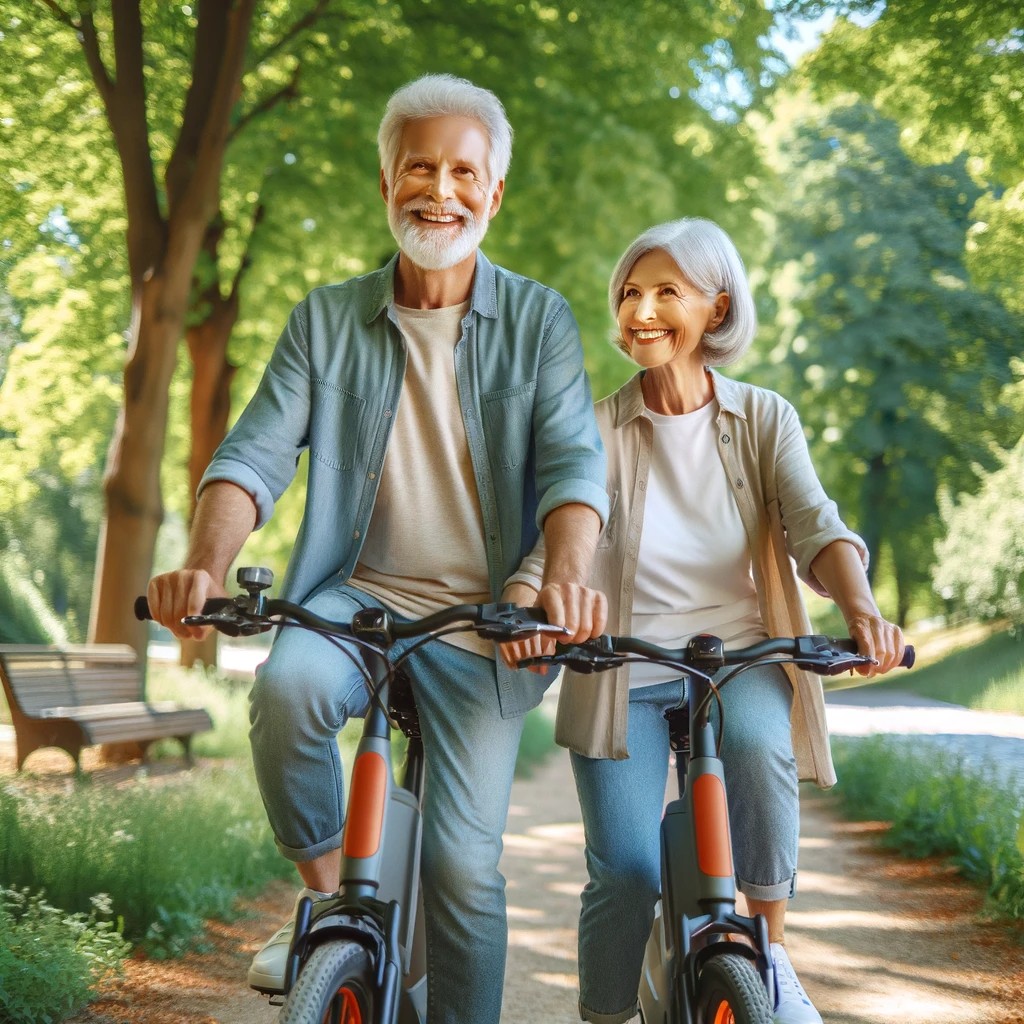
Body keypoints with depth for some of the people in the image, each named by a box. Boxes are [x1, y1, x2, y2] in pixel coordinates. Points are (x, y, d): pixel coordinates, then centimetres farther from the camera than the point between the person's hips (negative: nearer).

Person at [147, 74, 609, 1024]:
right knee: (287, 683, -32)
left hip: (481, 623, 0)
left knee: (464, 865, -5)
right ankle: (327, 899, -7)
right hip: (359, 595, 1)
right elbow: (255, 453, -4)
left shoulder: (537, 320, 2)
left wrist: (566, 576, -32)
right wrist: (206, 564, -25)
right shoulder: (326, 320, 5)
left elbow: (573, 459, -11)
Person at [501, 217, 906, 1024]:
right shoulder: (596, 429, 1)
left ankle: (773, 950, -11)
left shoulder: (763, 419, 4)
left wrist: (861, 604, -32)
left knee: (757, 745, -33)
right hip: (624, 667, 0)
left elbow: (815, 524, -10)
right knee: (625, 869, -12)